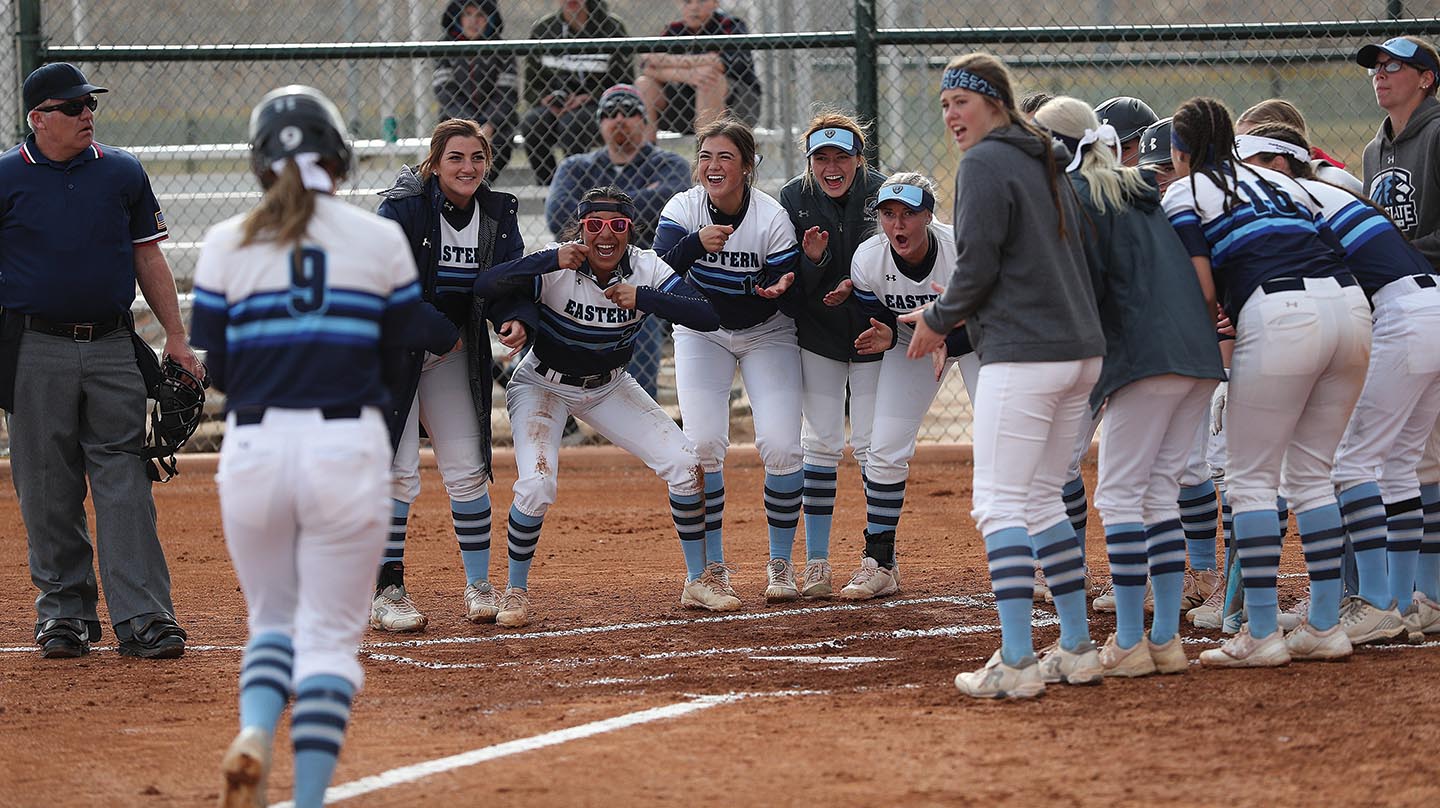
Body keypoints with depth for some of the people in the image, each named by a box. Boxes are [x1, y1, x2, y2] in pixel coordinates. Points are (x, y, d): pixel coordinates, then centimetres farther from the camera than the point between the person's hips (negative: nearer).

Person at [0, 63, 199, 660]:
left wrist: (176, 337, 7)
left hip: (112, 348, 1)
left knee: (124, 482, -5)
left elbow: (148, 258, 14)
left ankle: (143, 617, -7)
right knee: (48, 490, 3)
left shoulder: (122, 173, 9)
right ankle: (65, 610, 14)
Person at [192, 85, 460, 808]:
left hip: (253, 447, 1)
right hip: (346, 448, -1)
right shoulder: (381, 240, 1)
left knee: (273, 619, 18)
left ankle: (253, 732, -12)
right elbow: (427, 341, 10)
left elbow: (208, 368, 4)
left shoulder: (226, 244, 3)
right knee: (330, 634, 5)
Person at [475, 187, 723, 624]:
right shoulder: (557, 268, -26)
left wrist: (644, 298, -38)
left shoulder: (646, 268, -17)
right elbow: (484, 286, -39)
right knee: (536, 486, -25)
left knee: (685, 463, -8)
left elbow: (708, 317, -27)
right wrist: (551, 260, -49)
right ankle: (516, 592, -2)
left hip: (609, 387, 4)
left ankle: (697, 581, 9)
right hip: (543, 385, -4)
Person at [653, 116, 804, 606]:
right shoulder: (684, 209, -17)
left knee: (780, 446, -16)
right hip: (702, 332, 1)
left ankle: (781, 564, 3)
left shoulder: (772, 219, -23)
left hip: (766, 333, -1)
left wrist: (779, 291, -42)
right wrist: (695, 244, -47)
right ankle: (713, 568, -1)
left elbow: (792, 301, -19)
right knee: (703, 445, -15)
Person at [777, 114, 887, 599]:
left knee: (872, 445, -4)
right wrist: (812, 260, -28)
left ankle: (881, 564, 4)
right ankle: (816, 564, 7)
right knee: (820, 443, 2)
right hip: (818, 335, 2)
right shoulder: (794, 199, -7)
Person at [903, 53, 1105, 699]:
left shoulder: (985, 165, -8)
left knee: (1000, 505, -9)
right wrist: (956, 312, 25)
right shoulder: (1045, 163, 19)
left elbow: (978, 264, -14)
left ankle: (1016, 662, -17)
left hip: (1022, 353, -9)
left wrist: (939, 320, 3)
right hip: (1080, 352, 9)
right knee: (1042, 501, 16)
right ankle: (1077, 650, 15)